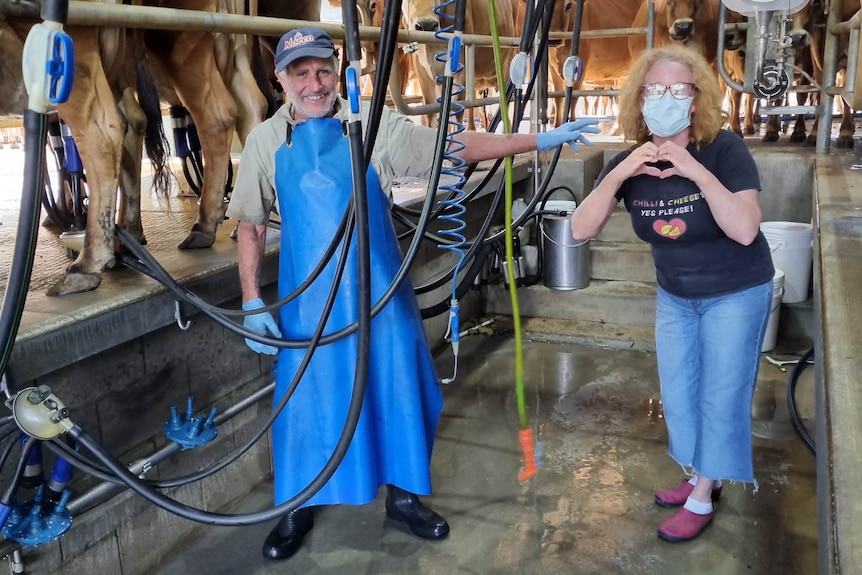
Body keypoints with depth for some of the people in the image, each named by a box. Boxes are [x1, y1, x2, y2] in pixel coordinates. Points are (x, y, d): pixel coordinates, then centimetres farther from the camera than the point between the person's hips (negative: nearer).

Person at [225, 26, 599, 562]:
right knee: (304, 400, 9)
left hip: (379, 291, 0)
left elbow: (458, 146, -3)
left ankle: (403, 494, 33)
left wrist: (540, 140, -8)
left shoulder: (375, 125, -4)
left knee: (396, 391, 10)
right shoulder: (266, 141, 0)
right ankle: (298, 507, 32)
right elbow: (251, 226, 6)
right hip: (308, 298, 0)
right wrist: (252, 301, 0)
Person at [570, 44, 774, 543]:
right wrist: (618, 175, -33)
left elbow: (745, 230, -33)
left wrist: (697, 172, -40)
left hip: (736, 295, -5)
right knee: (678, 394, 14)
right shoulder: (631, 161, -11)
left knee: (720, 395, 4)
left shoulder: (725, 149, -22)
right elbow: (582, 230, -20)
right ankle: (702, 476, 37)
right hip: (674, 296, 5)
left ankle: (703, 499, 21)